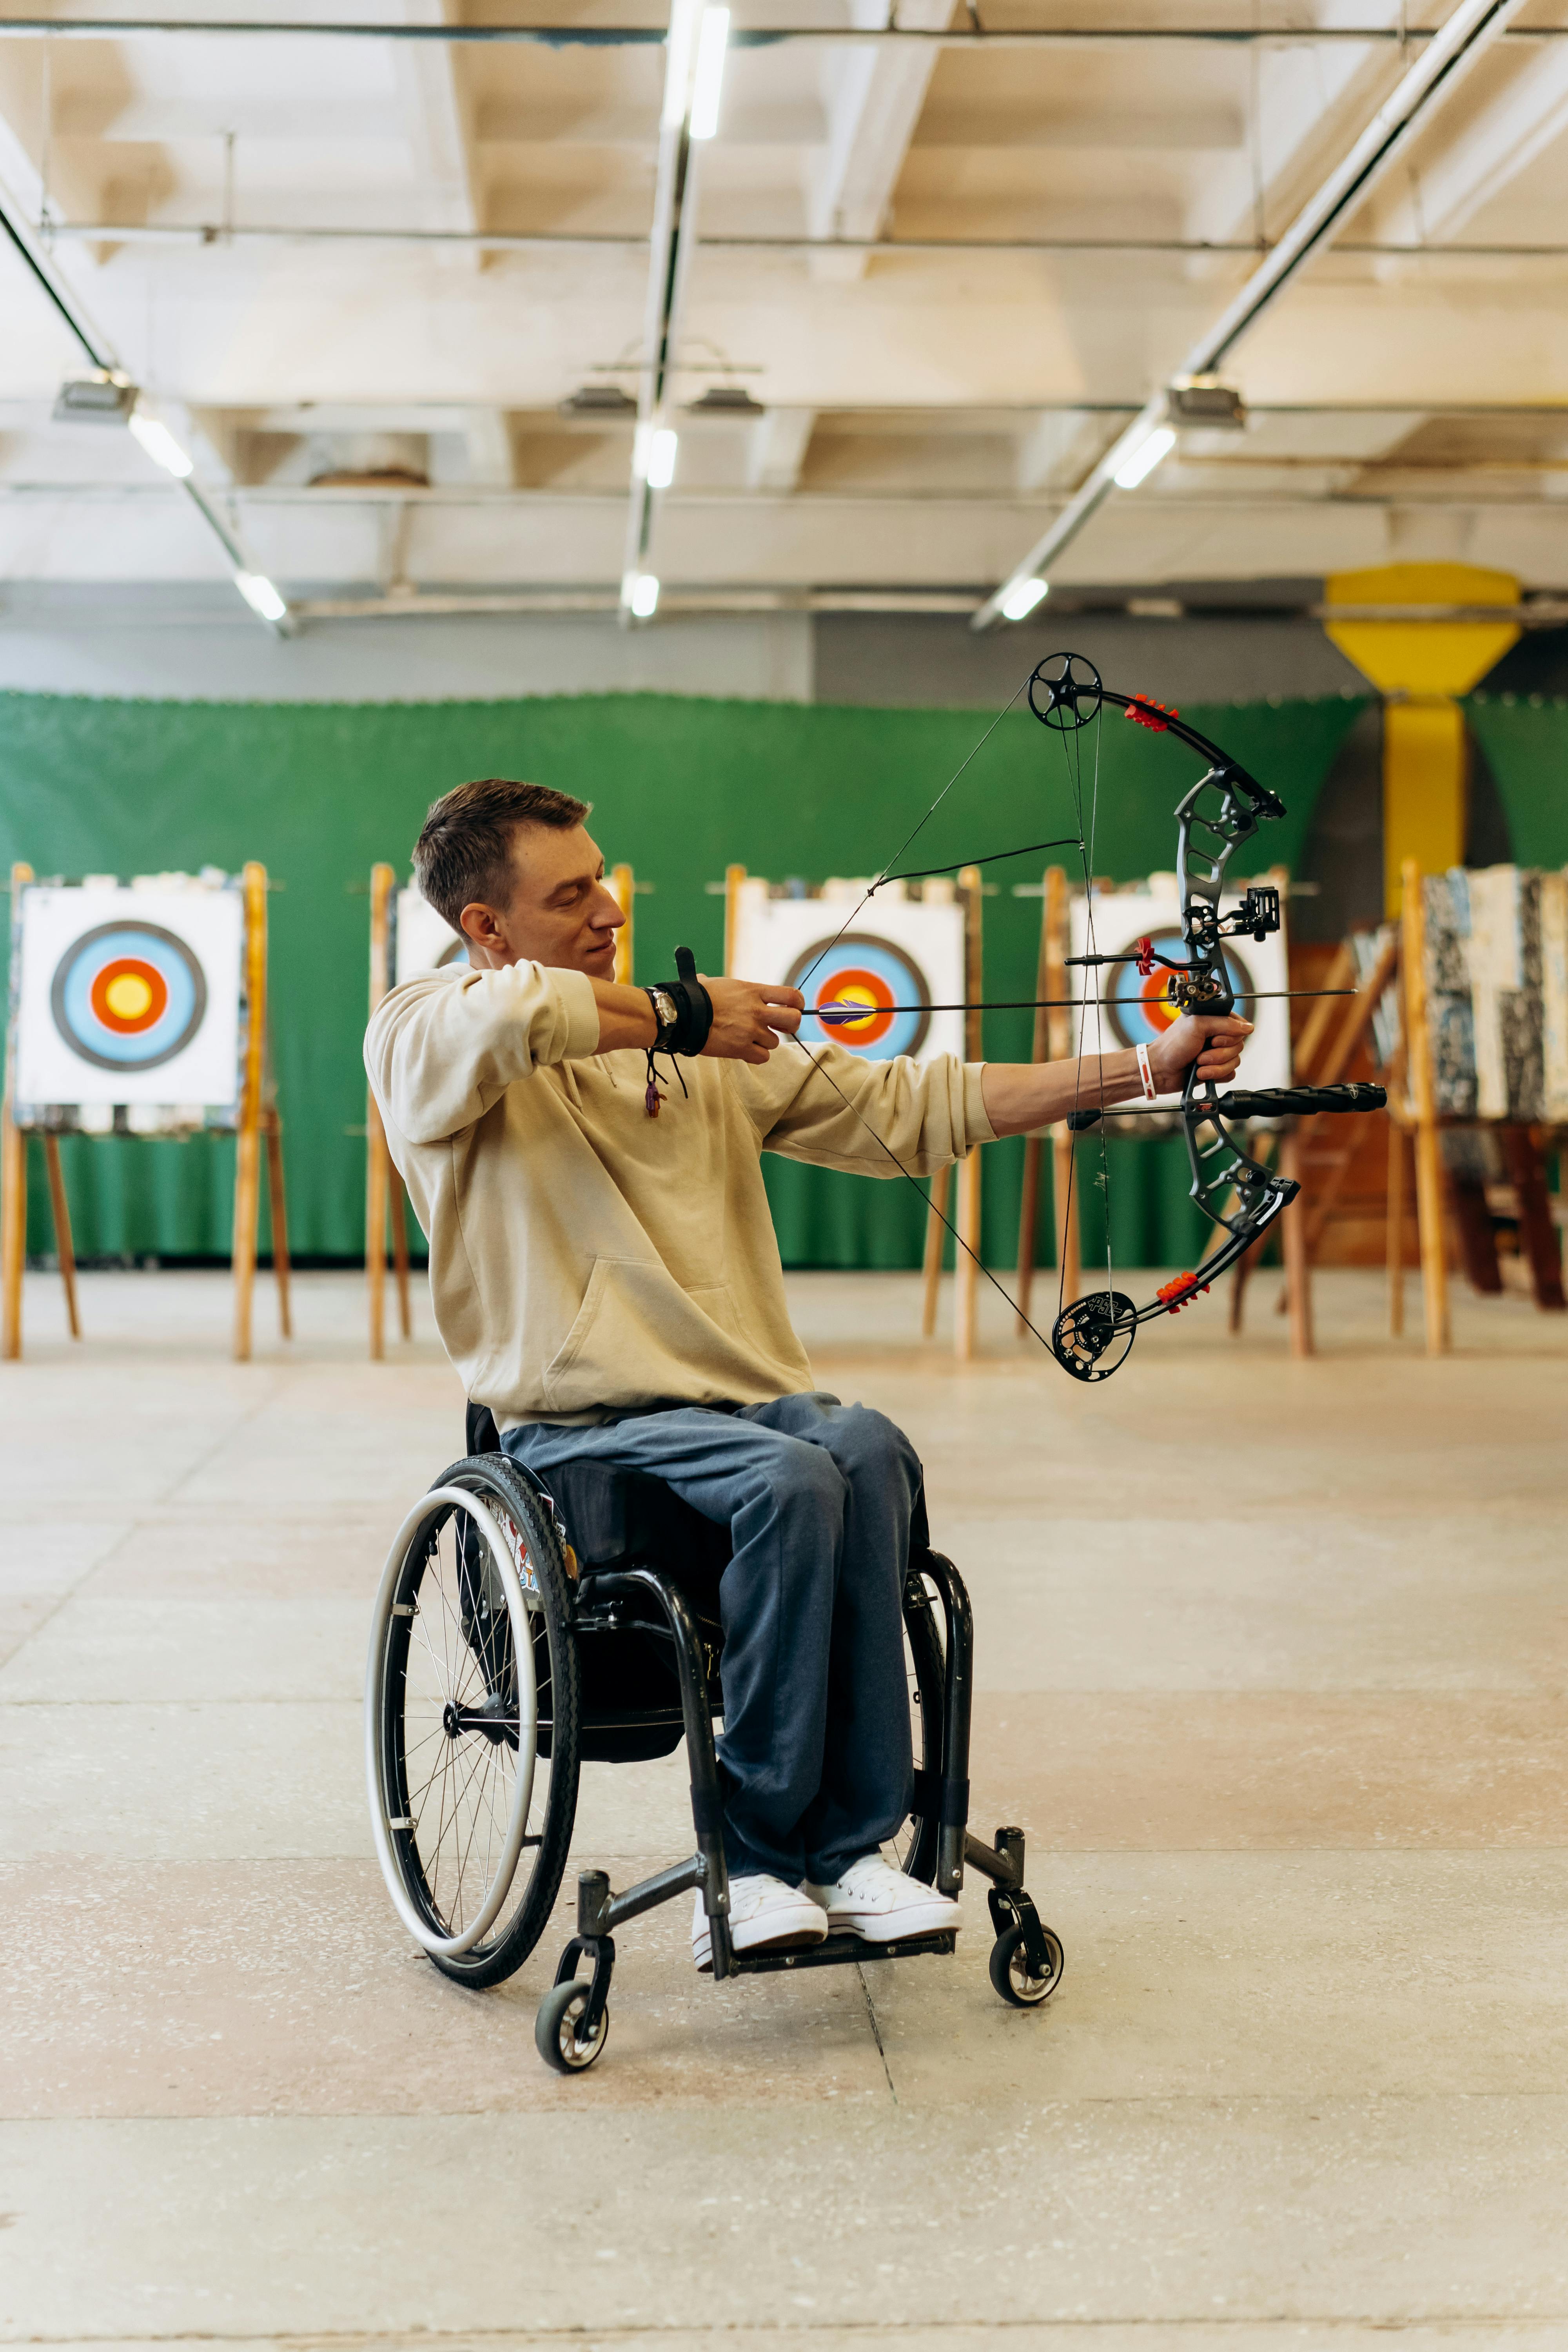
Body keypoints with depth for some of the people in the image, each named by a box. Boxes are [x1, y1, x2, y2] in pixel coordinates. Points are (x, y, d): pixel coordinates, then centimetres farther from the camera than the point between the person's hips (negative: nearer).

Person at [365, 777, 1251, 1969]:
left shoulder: (711, 1047, 17)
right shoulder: (416, 1042, 2)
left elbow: (909, 1107, 14)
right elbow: (513, 1014, -24)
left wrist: (1142, 1070, 8)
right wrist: (679, 1019, -7)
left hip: (751, 1401, 4)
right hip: (580, 1424, -4)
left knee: (866, 1450, -28)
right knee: (790, 1479, -31)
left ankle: (845, 1842, -22)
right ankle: (756, 1852, -20)